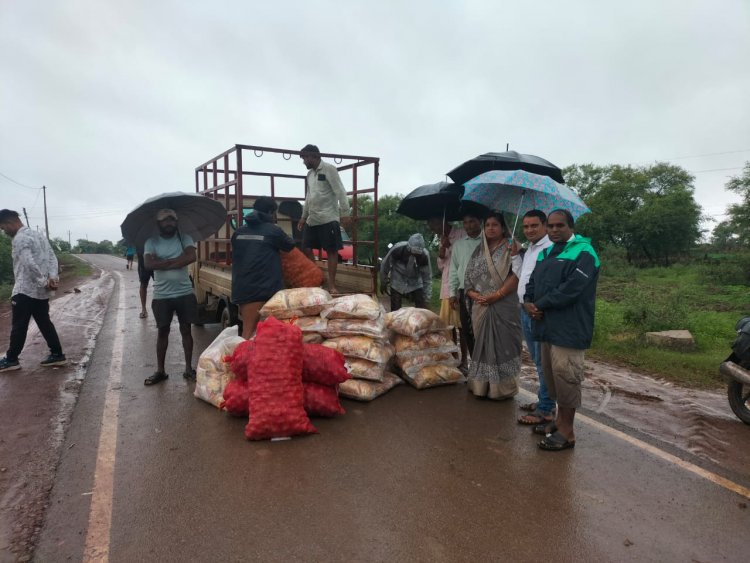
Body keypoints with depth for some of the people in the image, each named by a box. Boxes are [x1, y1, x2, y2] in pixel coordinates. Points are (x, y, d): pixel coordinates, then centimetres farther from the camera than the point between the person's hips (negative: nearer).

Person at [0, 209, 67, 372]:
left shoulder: (19, 239, -14)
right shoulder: (39, 235, 14)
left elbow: (29, 264, -25)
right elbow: (52, 257, 9)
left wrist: (44, 282, -18)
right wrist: (53, 277, -3)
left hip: (24, 291, -8)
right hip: (41, 291, 8)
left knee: (18, 326, 2)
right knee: (45, 323, 11)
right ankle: (57, 354, 12)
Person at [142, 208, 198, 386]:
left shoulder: (185, 238, 2)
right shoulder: (151, 242, 2)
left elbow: (191, 256, -16)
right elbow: (148, 263, -14)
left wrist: (164, 263, -12)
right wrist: (175, 261, -14)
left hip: (185, 293, 0)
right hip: (161, 296, 0)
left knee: (186, 329, 7)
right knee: (163, 331, 8)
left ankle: (188, 368, 17)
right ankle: (160, 371, 18)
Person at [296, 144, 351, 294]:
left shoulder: (329, 169, -6)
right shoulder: (310, 174, 16)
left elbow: (340, 192, -12)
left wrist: (345, 213, -19)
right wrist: (303, 216, 24)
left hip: (328, 219, -8)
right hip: (312, 220, 8)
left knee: (331, 250, -4)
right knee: (306, 249, 7)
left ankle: (332, 285, -1)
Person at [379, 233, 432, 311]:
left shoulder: (424, 255, -25)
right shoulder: (397, 249, -28)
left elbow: (427, 277, -15)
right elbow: (385, 265, -10)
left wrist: (426, 299, -15)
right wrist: (383, 283, 1)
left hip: (416, 284, 1)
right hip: (397, 283, -1)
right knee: (395, 310, -2)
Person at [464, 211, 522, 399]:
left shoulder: (510, 248, -1)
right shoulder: (478, 251, 15)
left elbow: (516, 275, -12)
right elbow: (468, 276, 11)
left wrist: (496, 295, -17)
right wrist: (474, 294, -7)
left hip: (503, 307, -5)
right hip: (480, 308, 5)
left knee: (502, 345, -1)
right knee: (482, 344, 10)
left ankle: (502, 388, 10)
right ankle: (481, 386, 20)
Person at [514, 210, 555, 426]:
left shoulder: (550, 248, -15)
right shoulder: (528, 250, 17)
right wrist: (515, 254, 13)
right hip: (525, 311, 10)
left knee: (544, 364, -2)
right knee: (538, 362, 18)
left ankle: (545, 410, 5)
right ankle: (543, 400, 30)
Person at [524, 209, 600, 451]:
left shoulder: (583, 253, -10)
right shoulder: (546, 254, 18)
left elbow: (570, 289, -20)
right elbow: (533, 281, 16)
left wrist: (540, 305, -13)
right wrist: (528, 301, -5)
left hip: (569, 328, -8)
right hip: (547, 326, 9)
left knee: (565, 377, -3)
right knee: (551, 375, 15)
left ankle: (567, 432, 9)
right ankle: (560, 420, 31)